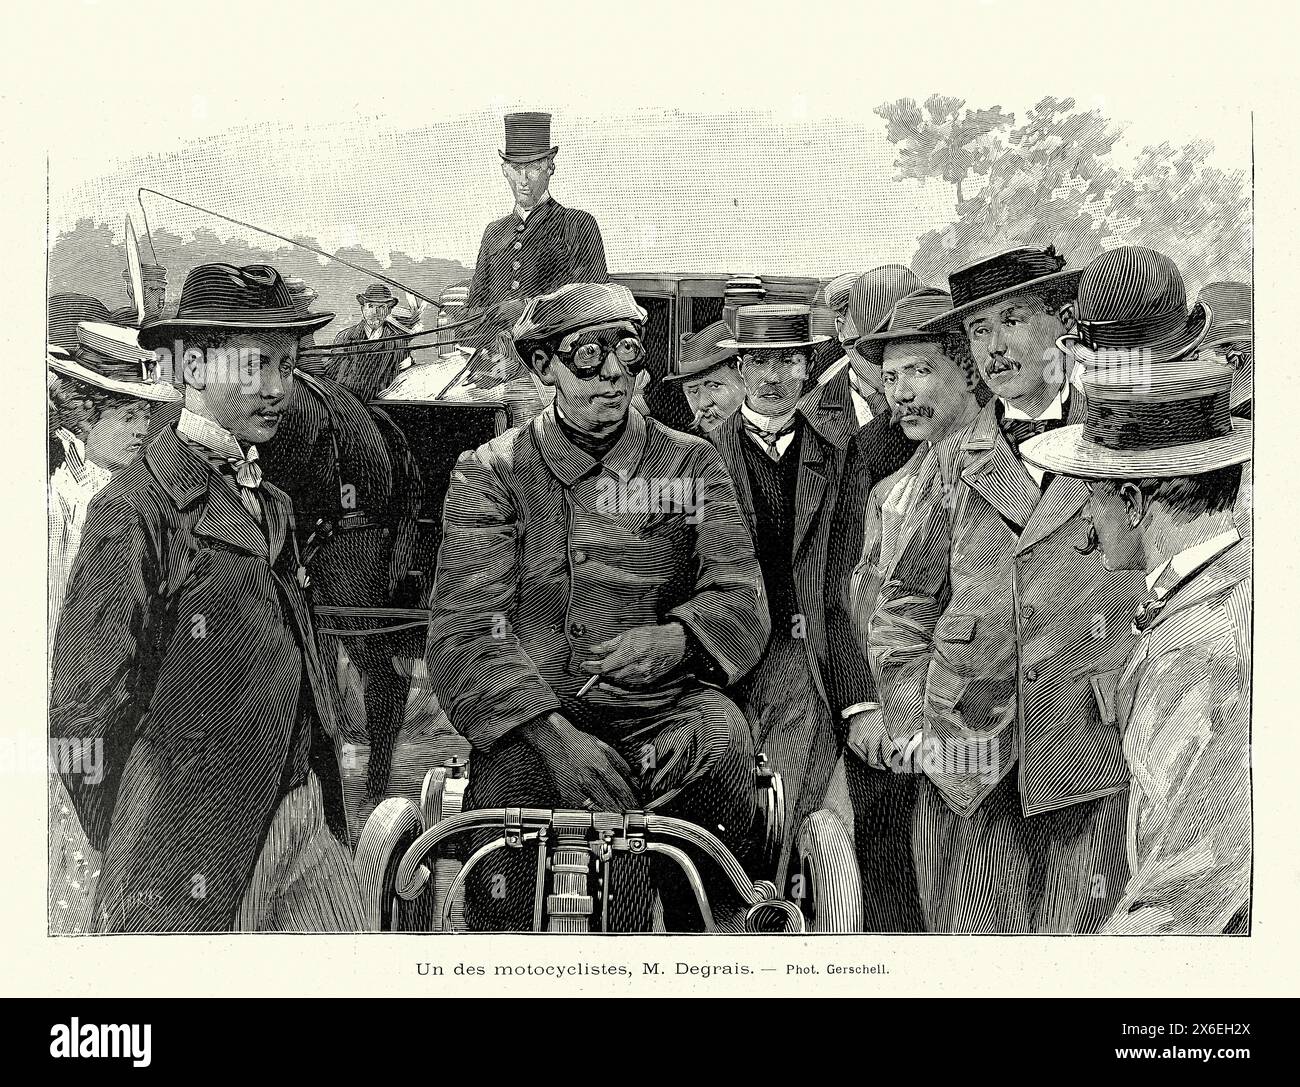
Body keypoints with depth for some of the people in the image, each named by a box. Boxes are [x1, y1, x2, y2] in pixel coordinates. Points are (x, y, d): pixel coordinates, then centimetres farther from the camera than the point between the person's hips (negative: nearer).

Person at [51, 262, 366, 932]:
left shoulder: (272, 506, 14)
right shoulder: (135, 512, -12)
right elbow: (86, 714, -12)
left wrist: (324, 810, 12)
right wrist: (133, 862, -6)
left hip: (307, 822, 7)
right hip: (194, 845, -7)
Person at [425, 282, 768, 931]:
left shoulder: (690, 464, 14)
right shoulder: (491, 473, 7)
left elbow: (742, 600, 4)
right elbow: (461, 630, -5)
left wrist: (676, 637, -21)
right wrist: (555, 733, -22)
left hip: (664, 709, 2)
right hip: (532, 719, -2)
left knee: (719, 739, -32)